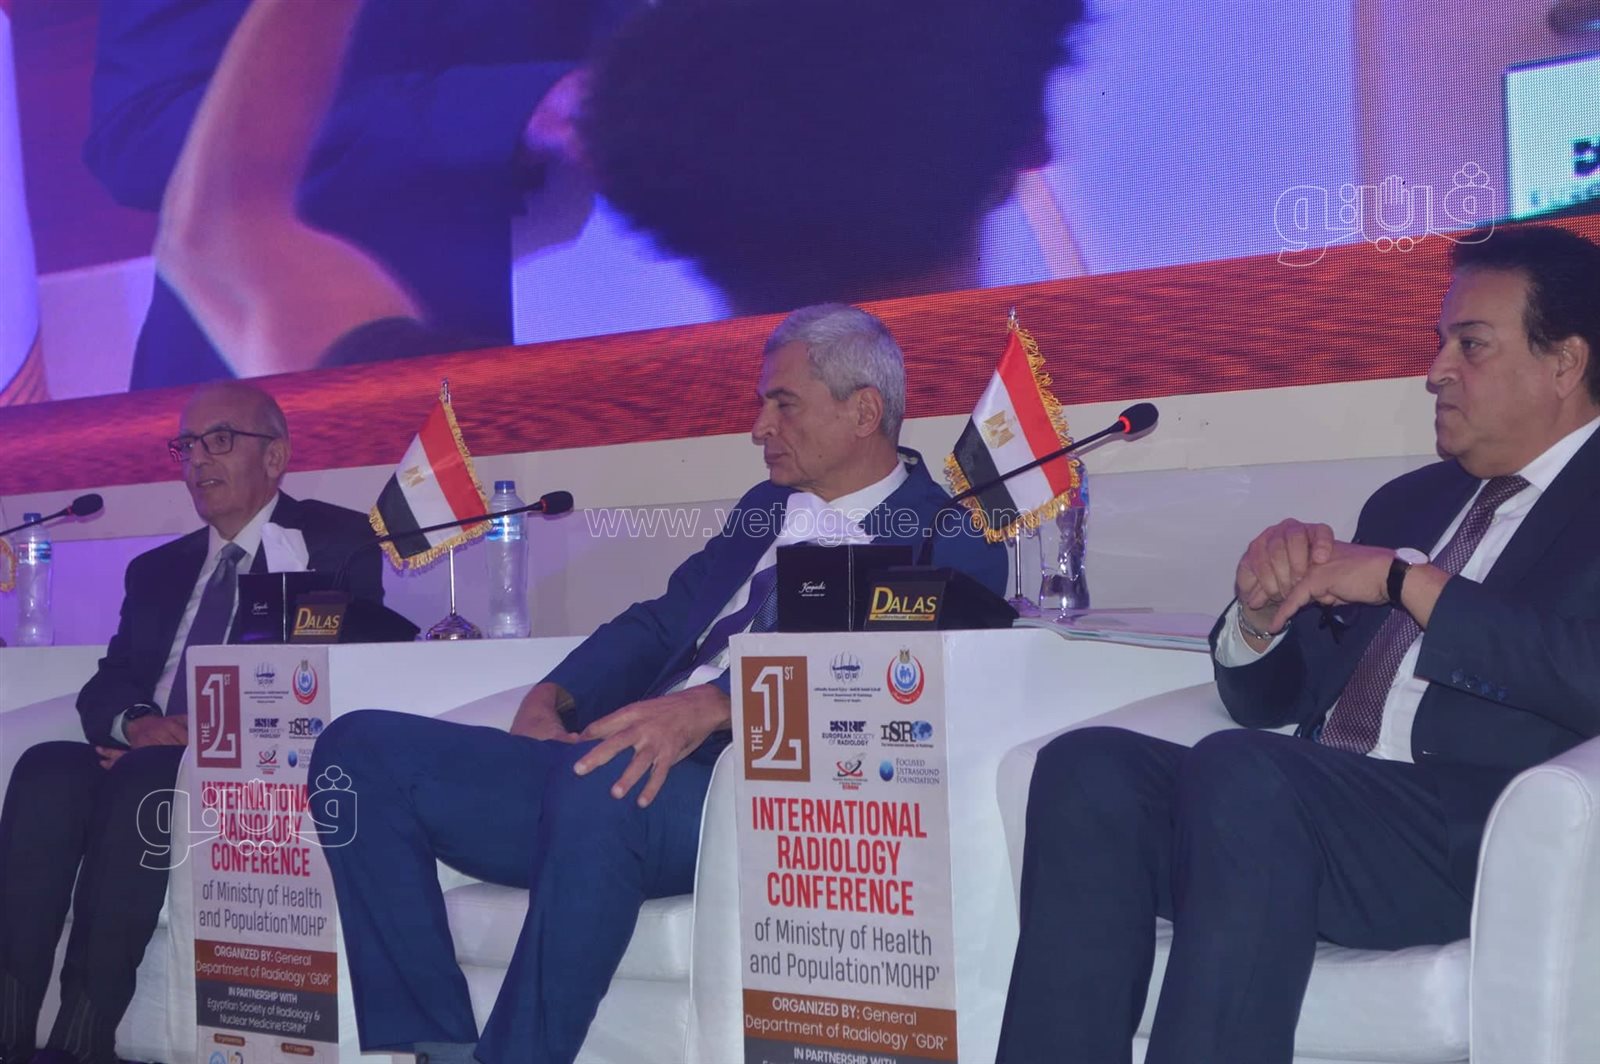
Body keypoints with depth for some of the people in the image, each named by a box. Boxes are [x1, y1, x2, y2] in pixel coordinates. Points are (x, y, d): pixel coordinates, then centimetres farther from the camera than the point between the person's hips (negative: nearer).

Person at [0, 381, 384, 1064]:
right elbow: (104, 688, 16)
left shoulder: (337, 542, 8)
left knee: (145, 778, -34)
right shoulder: (158, 570, 26)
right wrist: (137, 724, -10)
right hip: (152, 760, 5)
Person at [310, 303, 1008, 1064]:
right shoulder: (763, 510, 26)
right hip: (634, 769, 8)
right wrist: (553, 697, 2)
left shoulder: (953, 544, 3)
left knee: (600, 781, -40)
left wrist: (713, 707, -29)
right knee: (362, 747, -6)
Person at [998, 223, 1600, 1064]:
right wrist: (1262, 613, 3)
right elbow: (1269, 700, 25)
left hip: (1482, 837, -6)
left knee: (1238, 770, -33)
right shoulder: (1407, 503, 25)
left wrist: (1407, 582, -10)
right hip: (1298, 815, 6)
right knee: (1088, 765, -20)